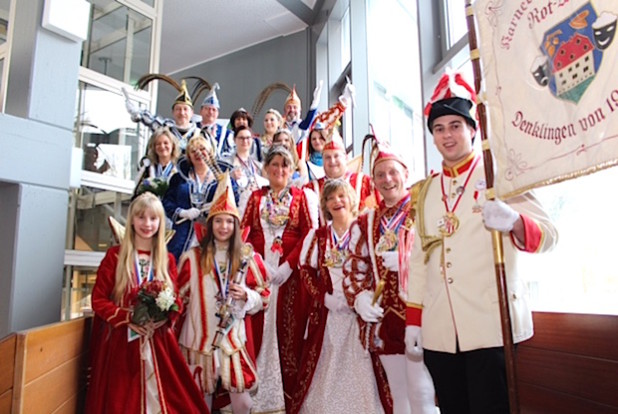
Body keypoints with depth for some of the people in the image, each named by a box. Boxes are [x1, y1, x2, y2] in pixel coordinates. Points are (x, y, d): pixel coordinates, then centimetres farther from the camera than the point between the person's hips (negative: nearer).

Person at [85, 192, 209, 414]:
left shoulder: (167, 260, 6)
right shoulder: (115, 255, -2)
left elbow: (176, 300, 8)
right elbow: (98, 299, -3)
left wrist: (165, 316, -13)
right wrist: (128, 317, -16)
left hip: (157, 341, 2)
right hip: (121, 340, -1)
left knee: (158, 396, 4)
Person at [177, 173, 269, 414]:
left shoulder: (248, 257, -1)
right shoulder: (192, 257, -3)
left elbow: (263, 297, 4)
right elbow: (180, 297, 3)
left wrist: (246, 295, -15)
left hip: (233, 339, 1)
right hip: (199, 340, 0)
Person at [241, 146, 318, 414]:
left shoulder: (302, 197, 7)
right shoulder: (255, 197, 14)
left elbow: (309, 234, -3)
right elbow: (243, 231, 6)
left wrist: (286, 266, -13)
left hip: (290, 273, -2)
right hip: (258, 271, 2)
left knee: (289, 331, 0)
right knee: (257, 329, 2)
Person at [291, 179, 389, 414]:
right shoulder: (317, 236, 9)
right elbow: (306, 270, 3)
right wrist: (325, 297, -10)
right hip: (327, 311, 2)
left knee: (360, 367, 0)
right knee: (326, 369, 6)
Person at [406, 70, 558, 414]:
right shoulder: (426, 191, 13)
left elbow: (548, 235, -5)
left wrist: (513, 221, -27)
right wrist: (414, 318, 10)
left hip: (491, 324, -4)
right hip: (438, 330, 4)